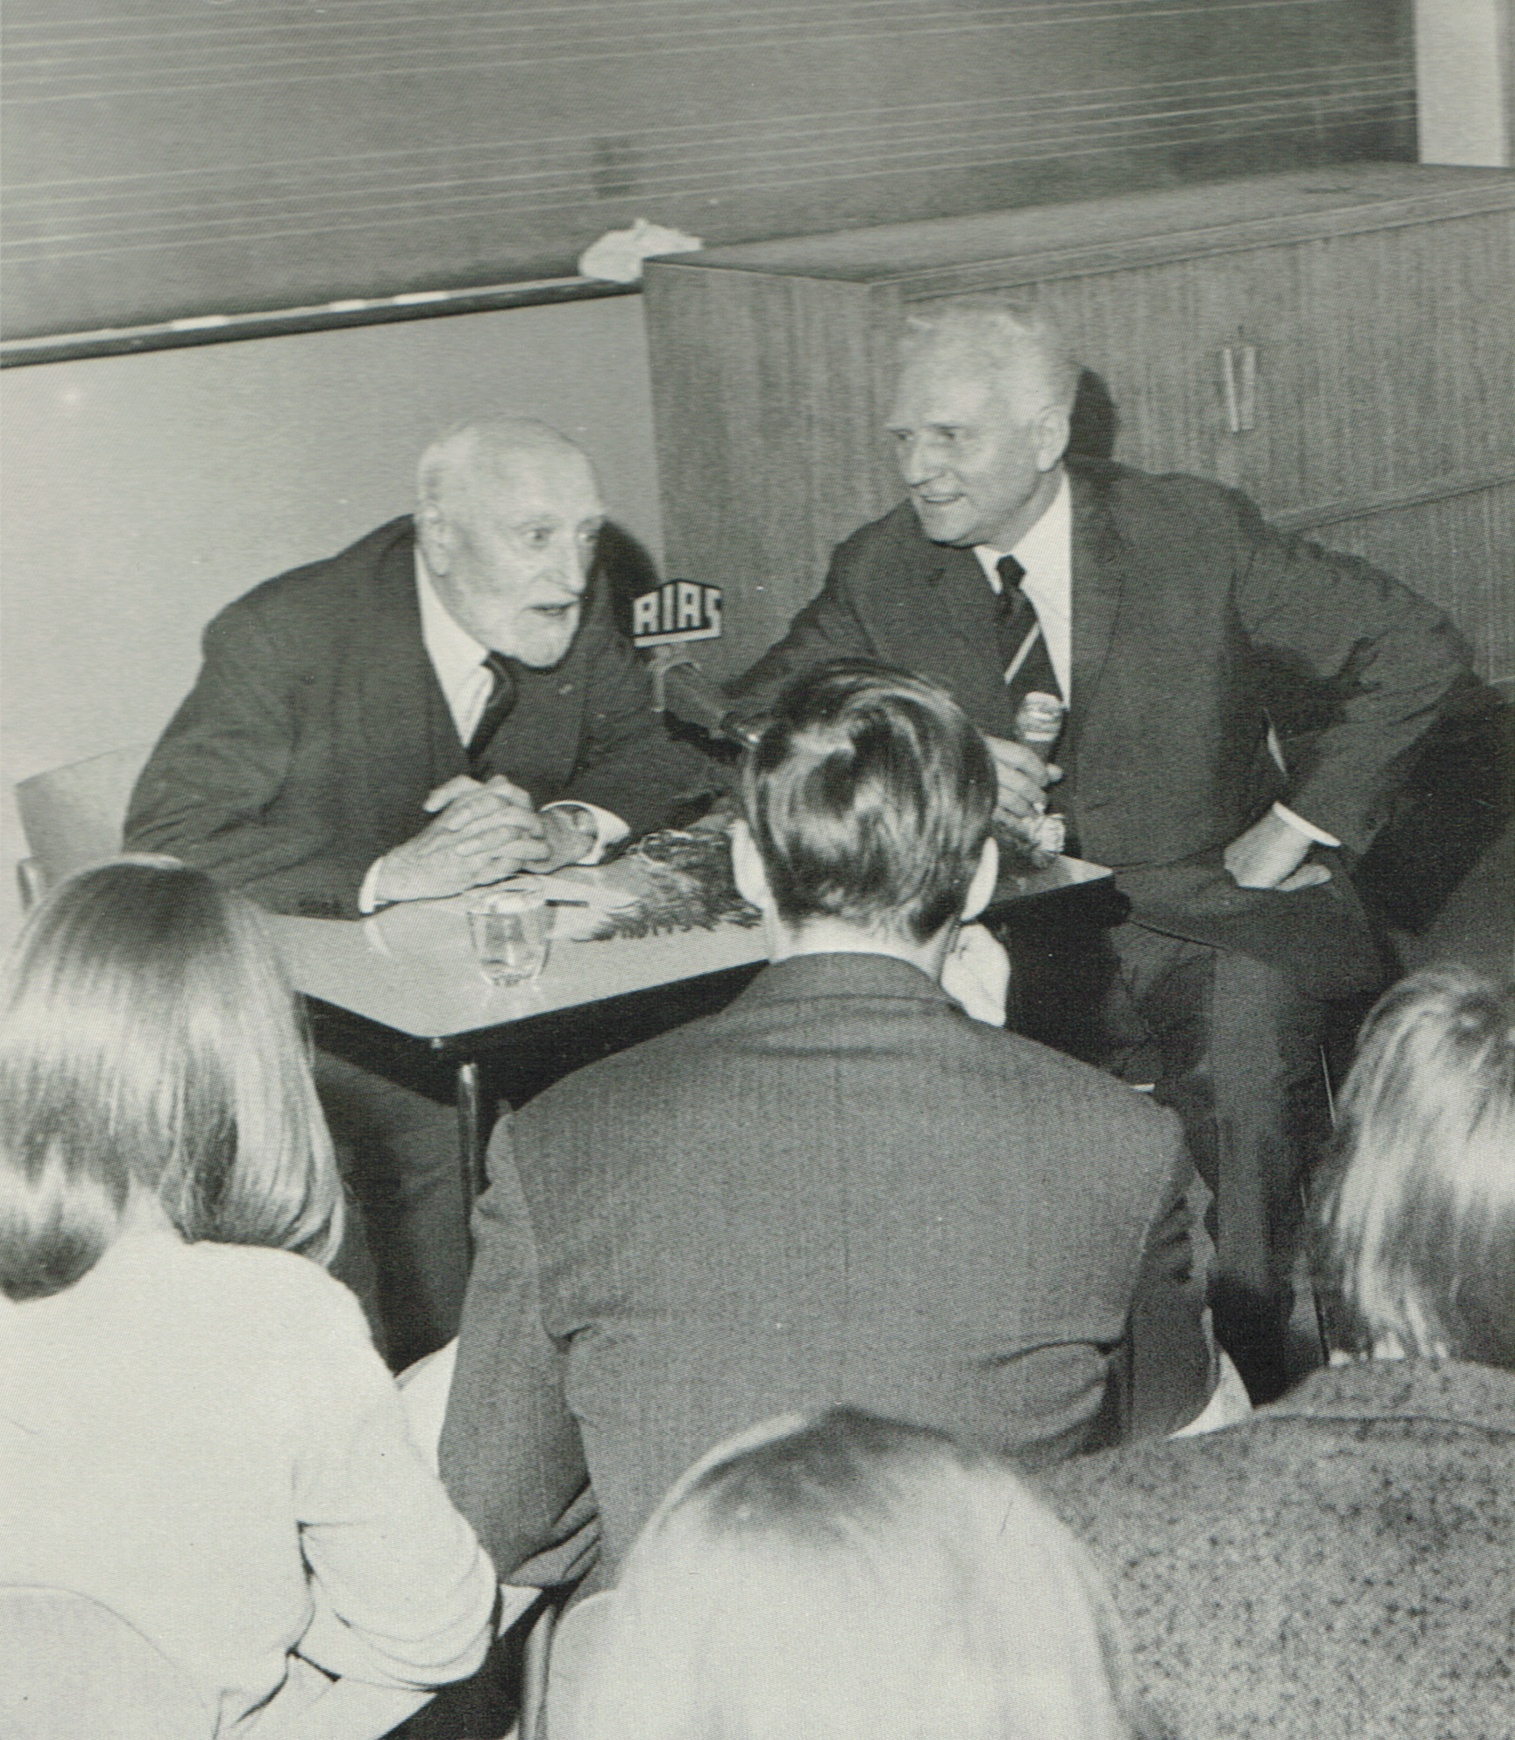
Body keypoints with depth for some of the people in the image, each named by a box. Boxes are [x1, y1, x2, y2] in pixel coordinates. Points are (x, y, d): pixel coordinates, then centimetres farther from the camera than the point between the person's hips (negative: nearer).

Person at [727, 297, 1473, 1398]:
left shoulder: (1198, 536, -4)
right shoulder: (881, 574, 3)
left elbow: (1416, 652, -2)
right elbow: (753, 727, 3)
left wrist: (1300, 824, -6)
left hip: (1198, 915, -2)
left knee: (1245, 1025, -33)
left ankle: (1245, 1382, -16)